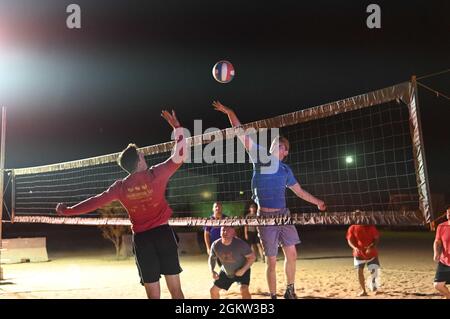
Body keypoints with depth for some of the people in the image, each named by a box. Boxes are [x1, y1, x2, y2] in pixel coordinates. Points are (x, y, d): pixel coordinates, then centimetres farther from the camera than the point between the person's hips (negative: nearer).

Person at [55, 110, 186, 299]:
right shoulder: (156, 174, -7)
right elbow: (179, 156, -2)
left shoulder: (120, 187, 0)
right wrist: (176, 127, 6)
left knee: (153, 294, 5)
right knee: (175, 289, 2)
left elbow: (95, 202, 6)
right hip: (162, 233, -2)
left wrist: (67, 211, 19)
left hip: (141, 238, 2)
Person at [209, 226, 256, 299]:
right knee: (213, 290, 8)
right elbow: (212, 258, 0)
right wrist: (212, 271, -16)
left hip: (242, 271, -4)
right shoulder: (215, 245, -19)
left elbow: (252, 257, -20)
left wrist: (243, 270, -29)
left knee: (244, 290, -28)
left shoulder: (240, 244, -30)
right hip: (226, 272, 5)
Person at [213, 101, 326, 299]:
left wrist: (317, 202, 26)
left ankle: (290, 291, 18)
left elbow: (299, 191, 23)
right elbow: (241, 134, -3)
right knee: (271, 261, 1)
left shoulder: (285, 170, 10)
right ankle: (273, 296, 15)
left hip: (283, 214, 4)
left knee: (291, 254, -1)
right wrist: (230, 112, -7)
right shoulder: (261, 157, 0)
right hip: (266, 216, -4)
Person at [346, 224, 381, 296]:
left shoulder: (371, 227, -9)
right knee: (360, 271, -3)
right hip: (359, 254, 1)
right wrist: (354, 247, -27)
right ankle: (363, 290, 11)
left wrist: (372, 247, -24)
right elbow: (349, 240, -6)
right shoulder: (352, 228, -7)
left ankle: (375, 288, 24)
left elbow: (377, 238, -6)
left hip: (371, 253, -1)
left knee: (374, 270, -2)